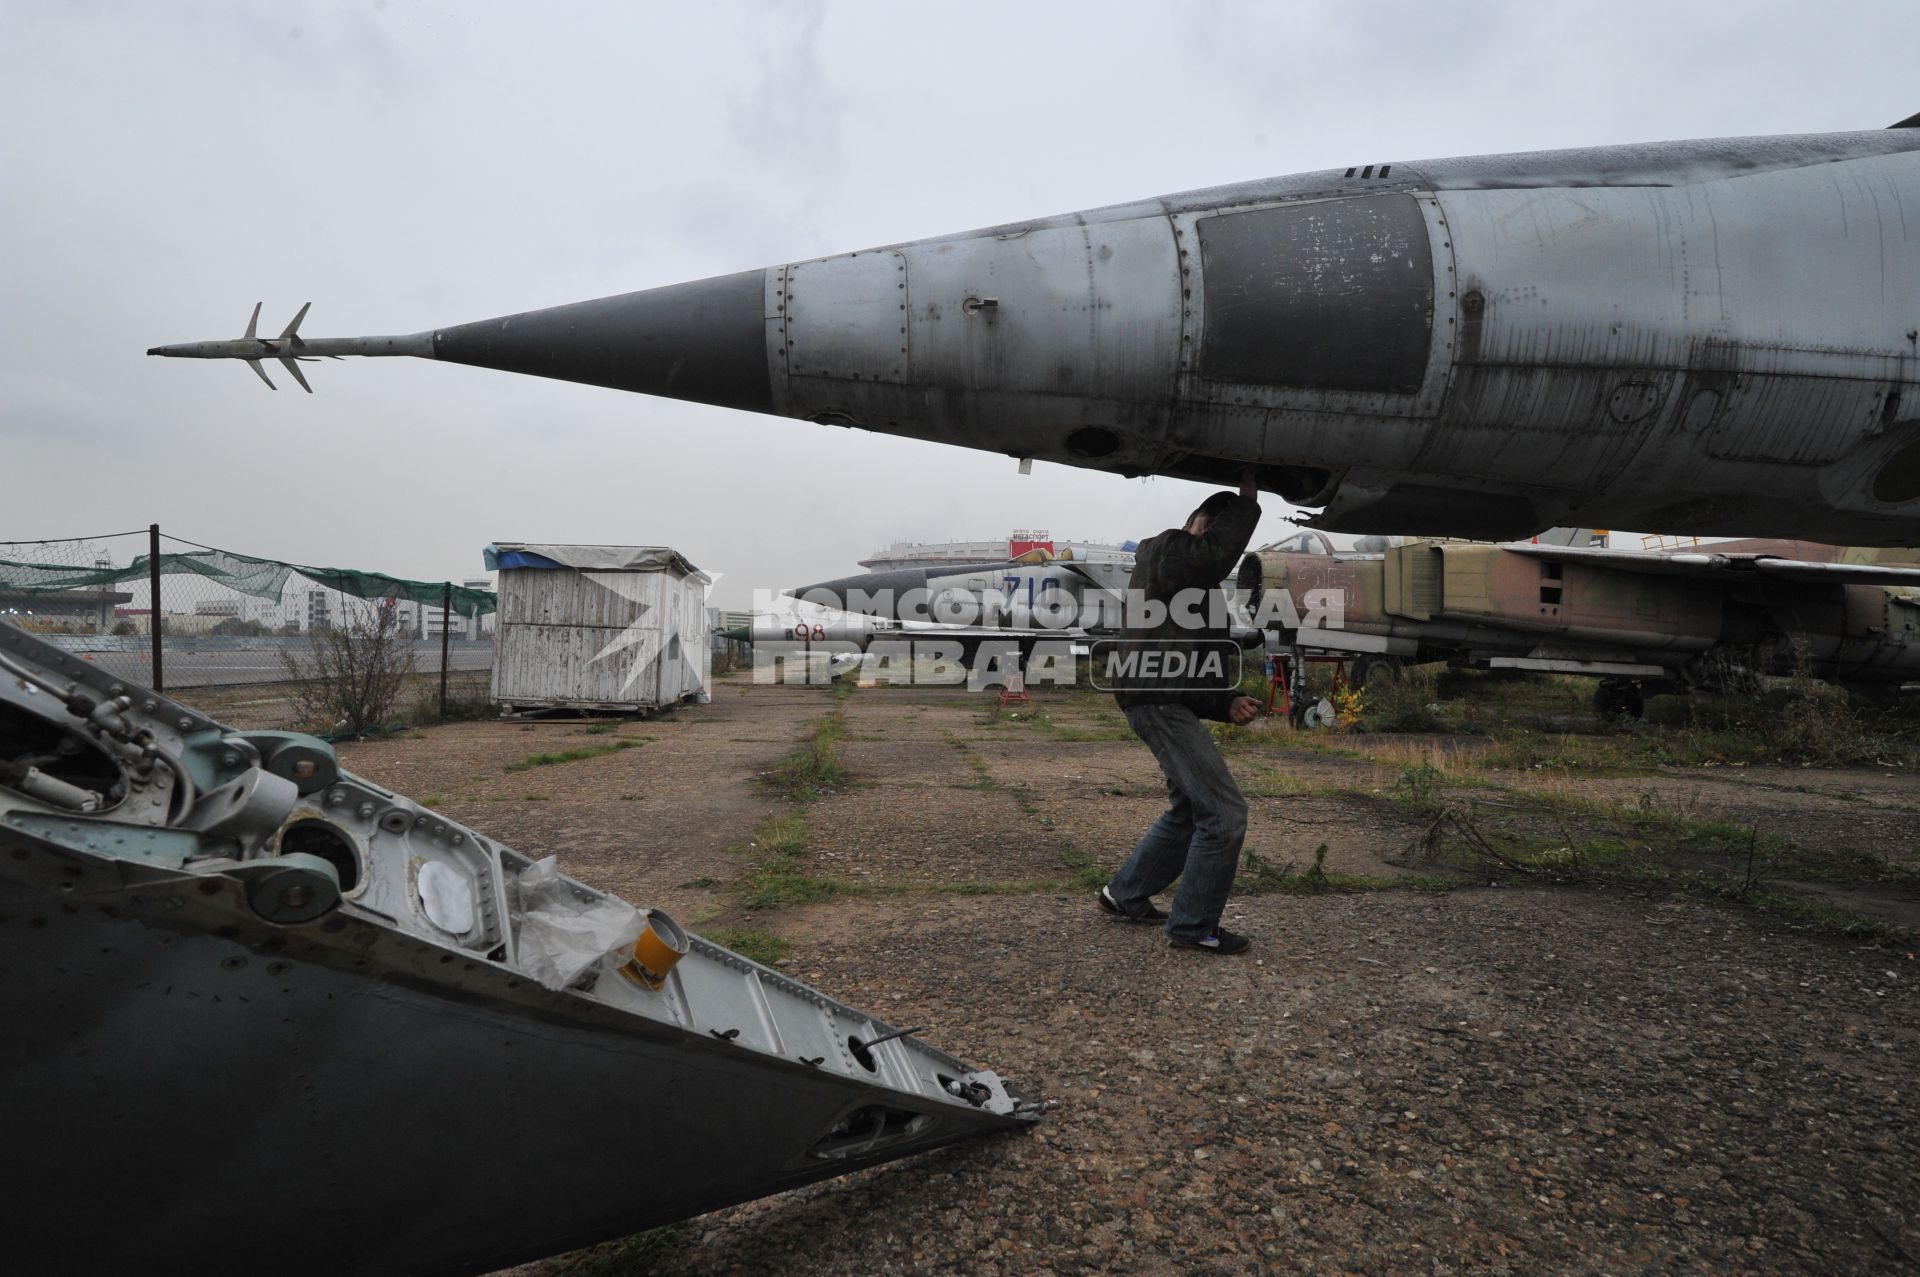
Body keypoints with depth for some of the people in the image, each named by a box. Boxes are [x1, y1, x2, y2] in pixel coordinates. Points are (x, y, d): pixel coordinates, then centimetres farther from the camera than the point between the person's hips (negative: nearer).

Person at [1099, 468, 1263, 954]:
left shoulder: (1198, 581, 25)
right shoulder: (1169, 551, -4)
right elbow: (1215, 551, -28)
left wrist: (1228, 704, 7)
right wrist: (1248, 501, -12)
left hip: (1173, 703, 11)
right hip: (1160, 702, -11)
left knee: (1189, 810, 20)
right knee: (1223, 814, -9)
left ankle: (1125, 894, 30)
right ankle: (1193, 926, 2)